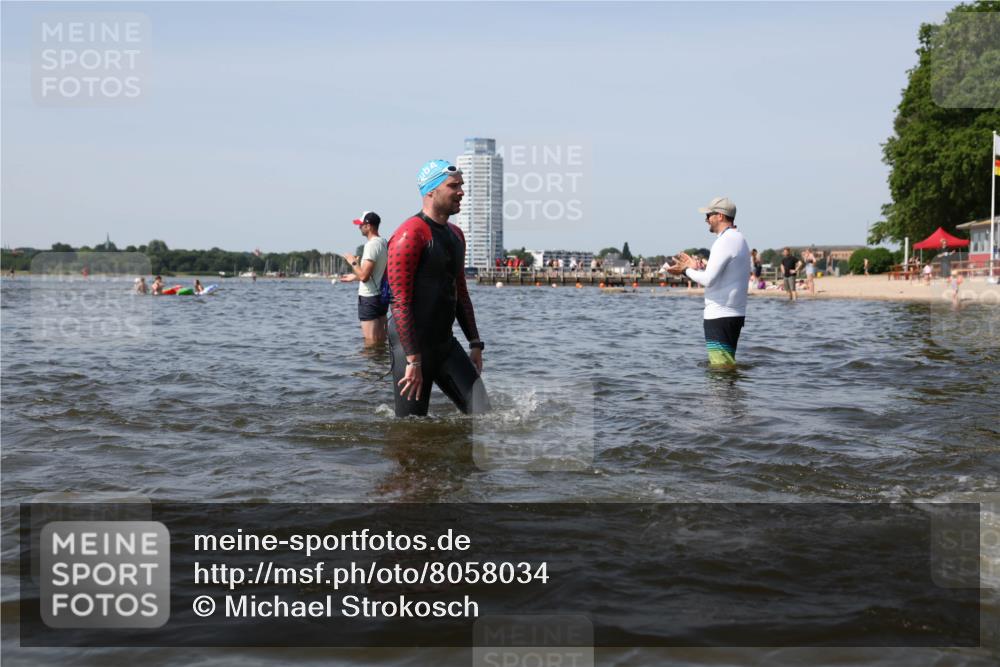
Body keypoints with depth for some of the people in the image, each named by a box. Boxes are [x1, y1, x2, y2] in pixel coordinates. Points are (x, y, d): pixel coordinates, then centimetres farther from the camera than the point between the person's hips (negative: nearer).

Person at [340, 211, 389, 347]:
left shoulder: (372, 245, -18)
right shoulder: (384, 243, 10)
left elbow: (364, 276, -23)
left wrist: (353, 262, -7)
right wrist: (355, 276, 26)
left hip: (369, 298, -9)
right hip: (381, 295, 9)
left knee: (371, 341, -5)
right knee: (381, 340, 14)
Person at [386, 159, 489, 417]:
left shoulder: (456, 235, 15)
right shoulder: (410, 235, -14)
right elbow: (401, 302, -18)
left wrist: (475, 344, 18)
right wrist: (412, 360, -22)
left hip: (446, 344, 8)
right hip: (412, 345, -8)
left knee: (483, 414, -1)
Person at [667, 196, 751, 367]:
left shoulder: (725, 241, -15)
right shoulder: (739, 239, 17)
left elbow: (708, 280, -22)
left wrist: (686, 270, -5)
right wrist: (694, 268, 15)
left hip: (720, 316, -11)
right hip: (736, 314, 11)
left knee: (721, 366, -10)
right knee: (727, 364, 15)